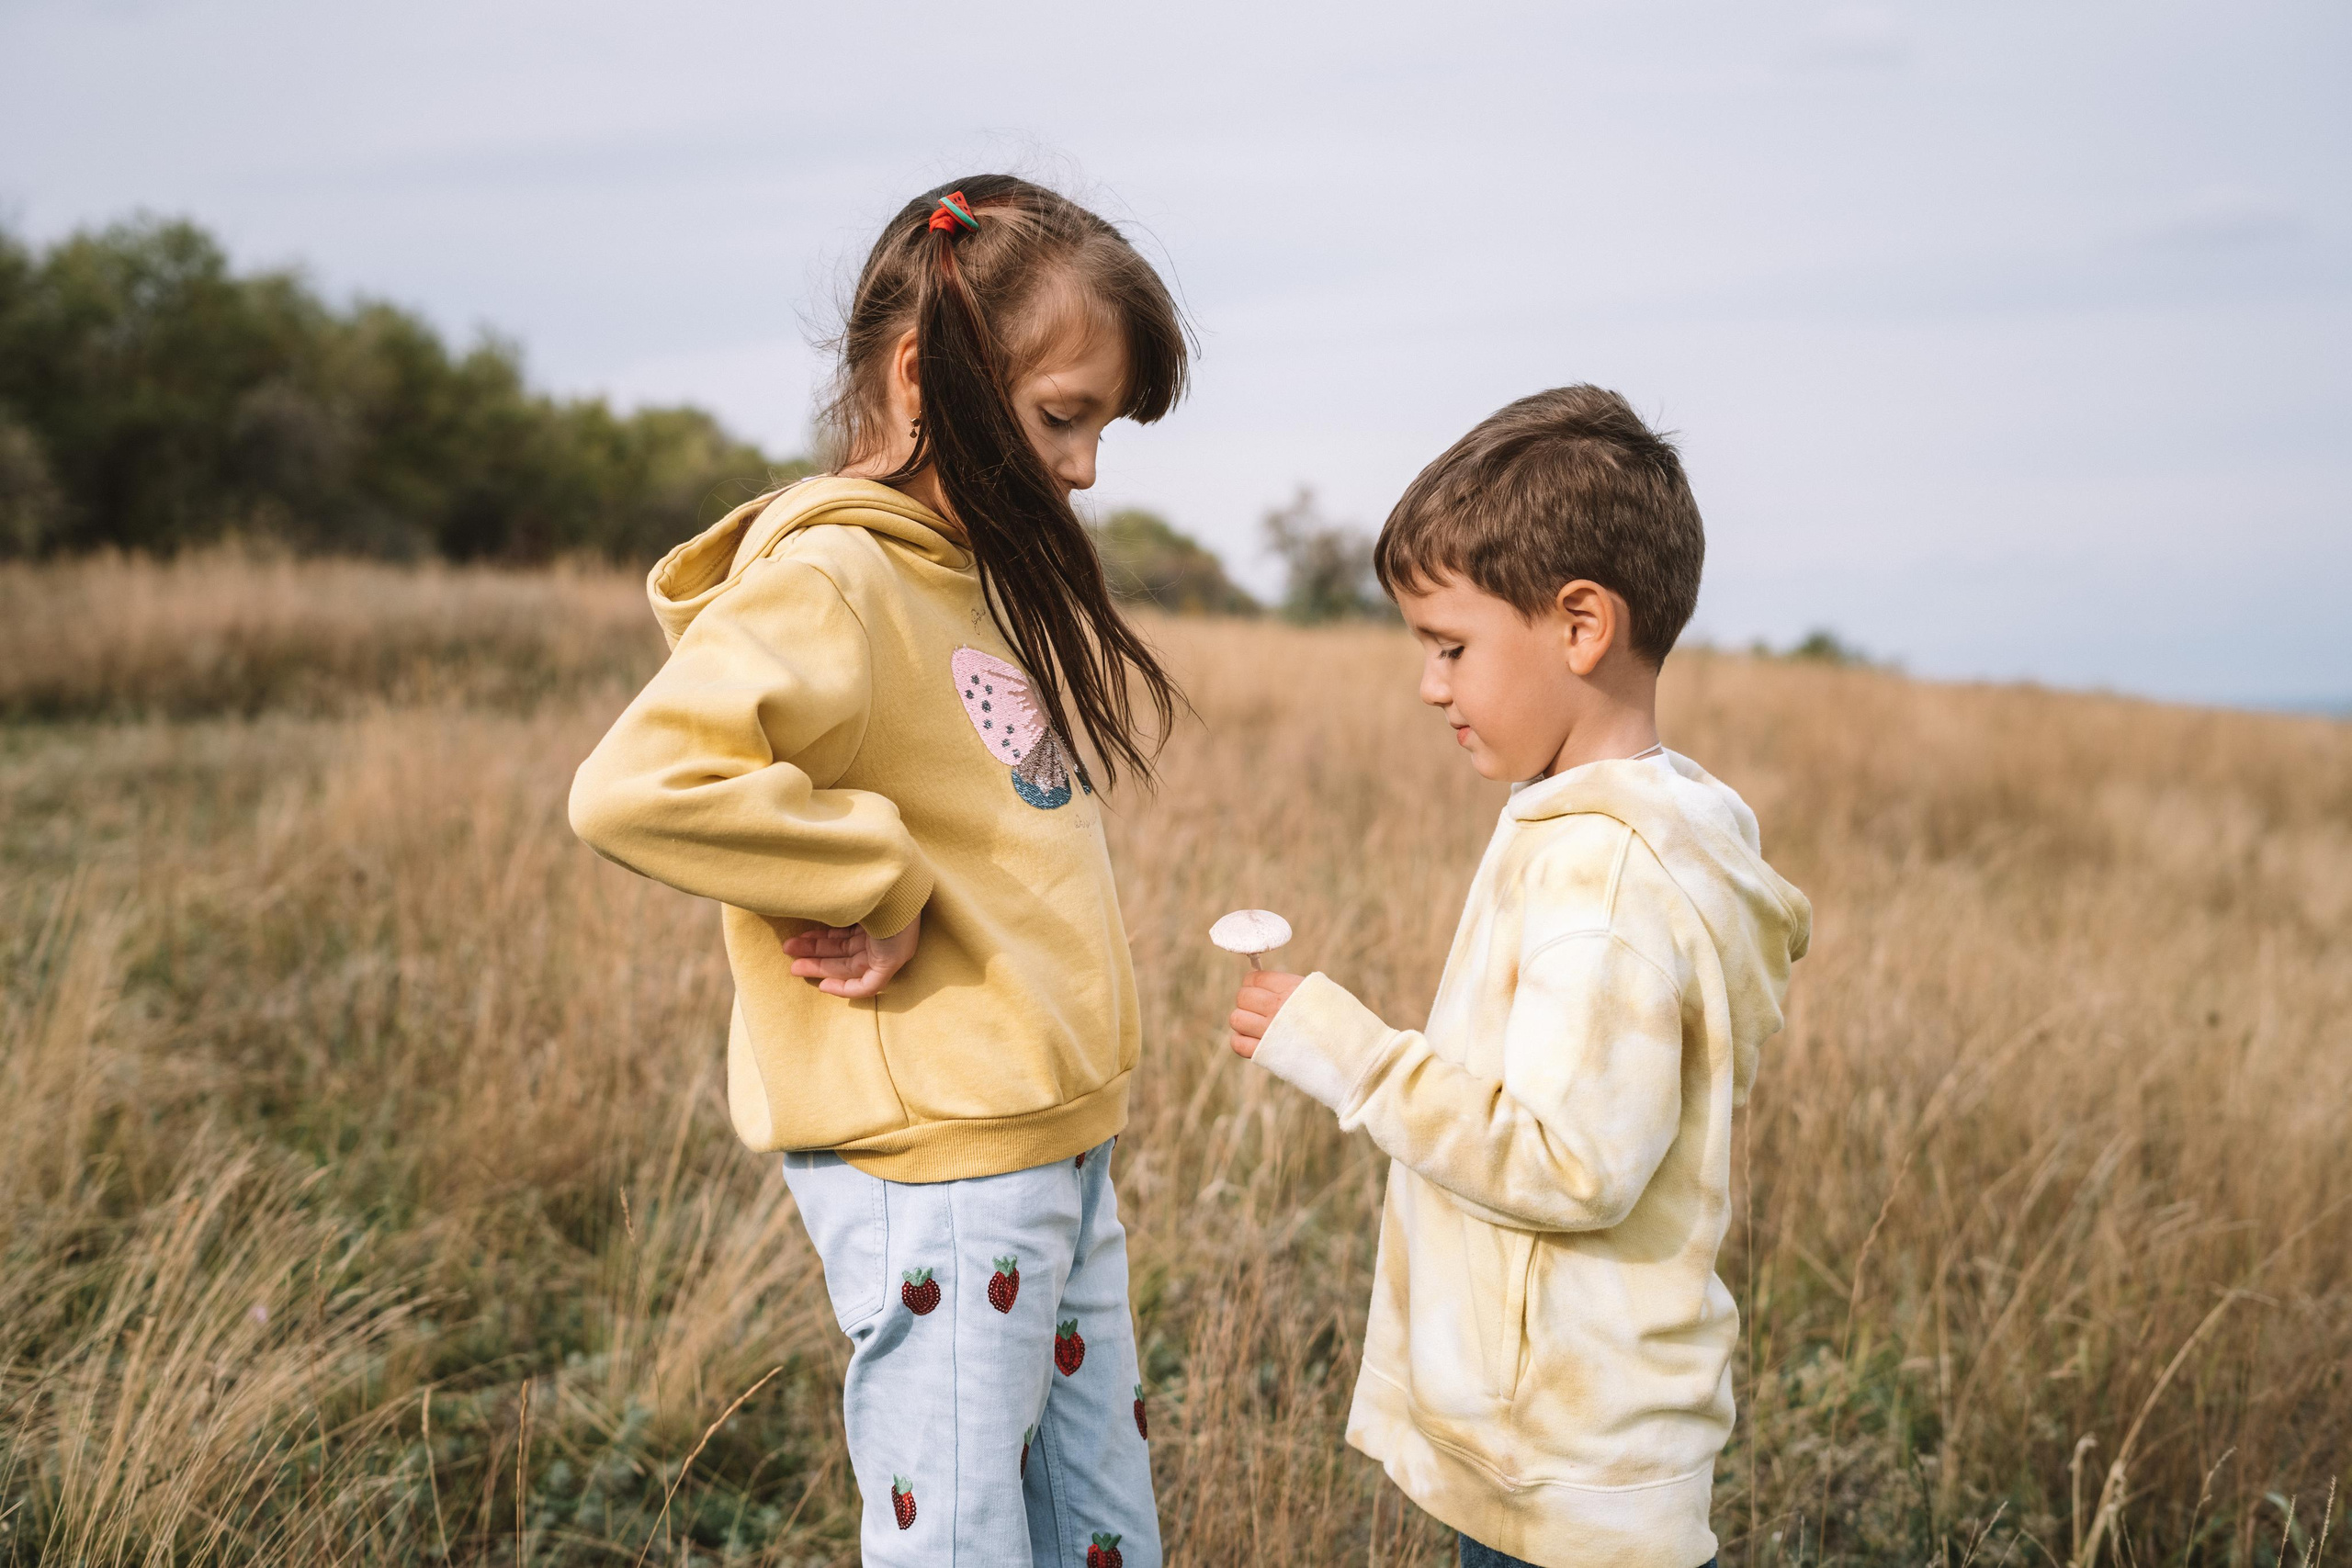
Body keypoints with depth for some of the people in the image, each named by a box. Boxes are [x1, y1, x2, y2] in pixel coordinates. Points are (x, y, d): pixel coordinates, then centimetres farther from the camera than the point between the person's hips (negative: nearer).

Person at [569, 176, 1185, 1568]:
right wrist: (878, 875, -21)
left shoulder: (985, 572, 12)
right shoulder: (827, 583, -17)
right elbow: (636, 786, -32)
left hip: (1061, 1146, 9)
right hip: (935, 1171, -9)